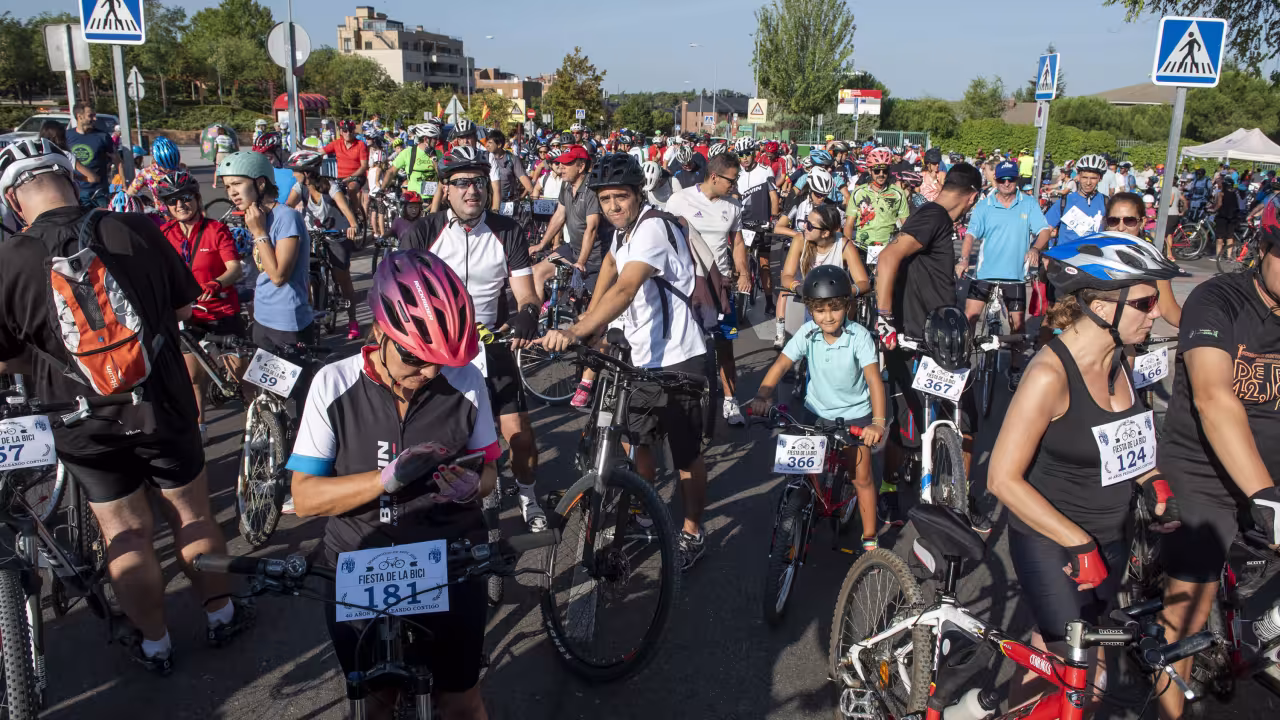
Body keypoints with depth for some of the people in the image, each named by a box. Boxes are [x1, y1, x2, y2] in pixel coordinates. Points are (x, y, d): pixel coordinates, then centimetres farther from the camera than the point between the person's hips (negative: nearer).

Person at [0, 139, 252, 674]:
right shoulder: (138, 232, -11)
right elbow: (183, 307, 2)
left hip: (85, 424, -1)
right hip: (162, 405, 1)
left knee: (126, 535, 14)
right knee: (191, 515, 17)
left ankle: (154, 645, 29)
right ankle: (221, 615, 34)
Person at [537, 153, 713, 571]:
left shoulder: (653, 228, -22)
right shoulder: (624, 229, 6)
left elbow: (625, 290, -38)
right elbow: (612, 263, 28)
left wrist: (573, 333, -50)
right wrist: (591, 321, 18)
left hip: (678, 361, -8)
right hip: (643, 357, 9)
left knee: (686, 455, 6)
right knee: (637, 442, 17)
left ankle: (692, 534, 24)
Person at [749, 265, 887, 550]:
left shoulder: (859, 336, -20)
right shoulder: (807, 333, -12)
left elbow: (874, 379, -27)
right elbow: (781, 365, -19)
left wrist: (878, 421, -40)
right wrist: (762, 396, -37)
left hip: (854, 415, -2)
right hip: (816, 413, 3)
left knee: (861, 478, 1)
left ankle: (869, 539, 16)